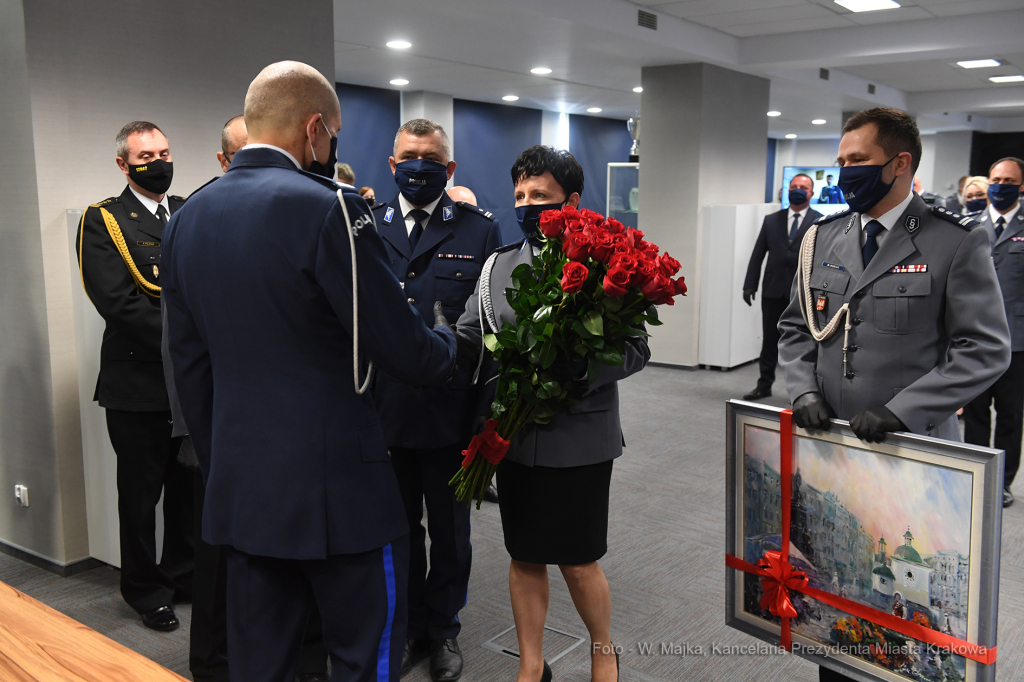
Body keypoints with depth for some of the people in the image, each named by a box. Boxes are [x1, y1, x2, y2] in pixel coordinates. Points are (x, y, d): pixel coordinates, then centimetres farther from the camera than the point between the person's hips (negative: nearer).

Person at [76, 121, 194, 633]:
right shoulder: (102, 221, -5)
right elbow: (119, 302, -16)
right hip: (140, 382, -4)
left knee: (190, 486, 15)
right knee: (141, 492, 9)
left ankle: (184, 576, 33)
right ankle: (146, 591, 26)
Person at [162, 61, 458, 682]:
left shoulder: (188, 217, 7)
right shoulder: (330, 210, -17)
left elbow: (190, 365, 13)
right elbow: (407, 354, -15)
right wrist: (446, 339, 8)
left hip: (239, 486, 7)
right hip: (339, 488, -7)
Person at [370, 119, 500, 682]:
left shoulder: (480, 230, 1)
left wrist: (487, 406, -10)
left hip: (451, 409, -1)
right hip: (385, 408, 1)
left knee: (450, 530, 14)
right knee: (398, 527, 16)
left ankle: (443, 629, 34)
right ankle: (409, 628, 34)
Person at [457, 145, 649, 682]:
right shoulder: (500, 264, 9)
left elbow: (634, 349, -9)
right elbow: (468, 337, 5)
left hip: (579, 436, -4)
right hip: (515, 432, 4)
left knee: (578, 561, 7)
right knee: (524, 557, 14)